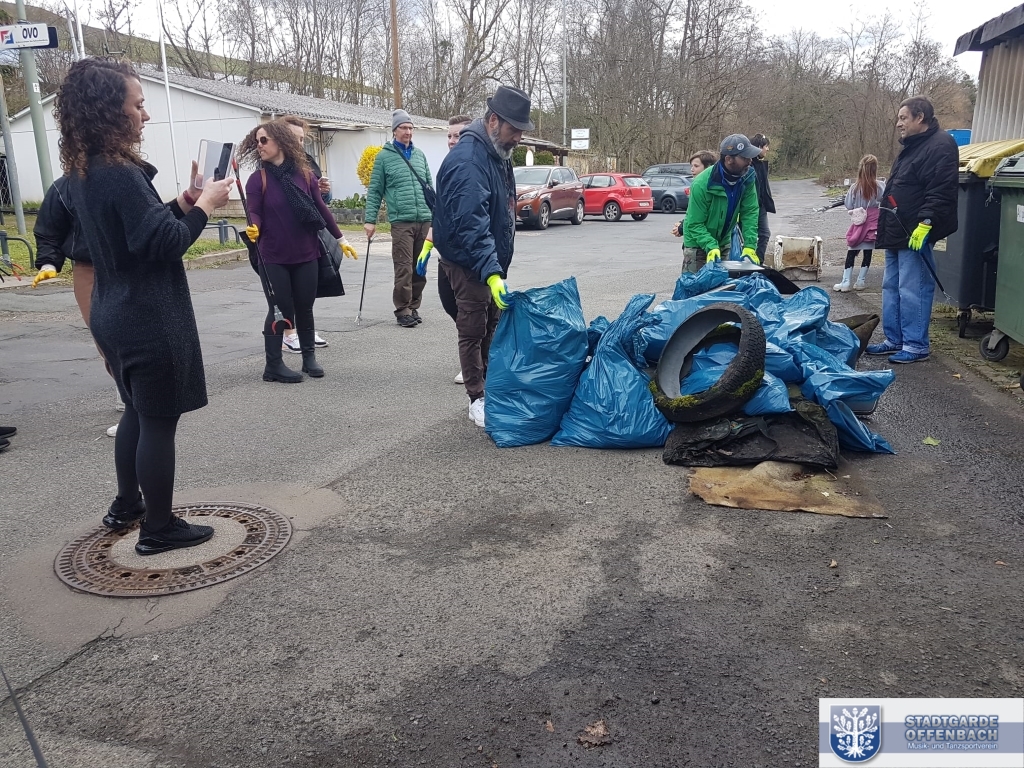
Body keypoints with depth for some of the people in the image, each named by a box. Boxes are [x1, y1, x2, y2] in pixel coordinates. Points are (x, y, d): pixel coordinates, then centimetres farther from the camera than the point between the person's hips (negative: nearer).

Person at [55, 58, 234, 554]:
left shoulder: (82, 174, 8)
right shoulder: (120, 175, -22)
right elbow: (163, 244, -24)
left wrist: (179, 205, 7)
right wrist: (203, 207, -12)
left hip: (115, 315, 10)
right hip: (150, 321, -10)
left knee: (138, 411, 23)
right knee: (159, 421, 2)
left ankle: (127, 506, 36)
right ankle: (159, 529, 14)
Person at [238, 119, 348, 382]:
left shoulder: (305, 173, 2)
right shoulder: (258, 179, -4)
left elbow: (321, 209, 8)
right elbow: (255, 213, -9)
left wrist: (340, 238, 12)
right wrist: (253, 228, -31)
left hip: (306, 255, 3)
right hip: (273, 258, -2)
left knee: (304, 308, 11)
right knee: (280, 310, 0)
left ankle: (309, 357, 26)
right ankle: (274, 364, 11)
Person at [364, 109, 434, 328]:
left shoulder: (419, 154, 14)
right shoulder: (384, 156, 2)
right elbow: (374, 191, 1)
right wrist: (370, 219, -5)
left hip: (425, 220, 4)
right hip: (401, 221, -4)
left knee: (420, 268, 8)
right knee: (404, 268, -7)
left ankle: (414, 307, 18)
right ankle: (403, 310, 2)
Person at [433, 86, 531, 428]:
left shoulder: (497, 152, 7)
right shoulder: (467, 160, -25)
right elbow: (471, 223, -33)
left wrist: (497, 266, 18)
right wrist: (491, 271, -39)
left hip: (491, 260, 9)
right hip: (468, 262, -9)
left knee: (492, 327, 16)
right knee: (473, 330, -1)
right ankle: (477, 400, 9)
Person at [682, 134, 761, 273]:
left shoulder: (747, 178, -12)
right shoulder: (702, 185, -27)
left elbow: (750, 213, -11)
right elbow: (695, 224, -23)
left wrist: (749, 245, -21)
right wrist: (711, 247, -36)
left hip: (724, 241, 5)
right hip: (698, 244, -5)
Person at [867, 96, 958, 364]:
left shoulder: (940, 146, -12)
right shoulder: (912, 147, 20)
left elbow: (941, 191, -22)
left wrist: (926, 223, -27)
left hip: (915, 234, -11)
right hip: (896, 233, 11)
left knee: (912, 291, -8)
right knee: (892, 287, 13)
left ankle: (916, 346, -1)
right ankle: (895, 340, 21)